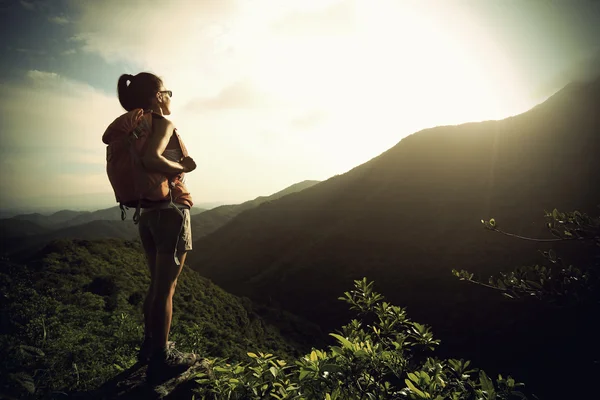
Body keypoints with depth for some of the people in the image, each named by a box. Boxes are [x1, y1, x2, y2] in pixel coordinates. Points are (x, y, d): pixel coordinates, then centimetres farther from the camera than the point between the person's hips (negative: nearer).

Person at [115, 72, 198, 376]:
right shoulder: (163, 123, -11)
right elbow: (151, 159, -28)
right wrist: (180, 168, -12)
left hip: (149, 212, 8)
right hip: (170, 212, -8)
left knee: (156, 284, 18)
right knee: (166, 287, 1)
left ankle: (150, 346, 31)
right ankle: (161, 356, 13)